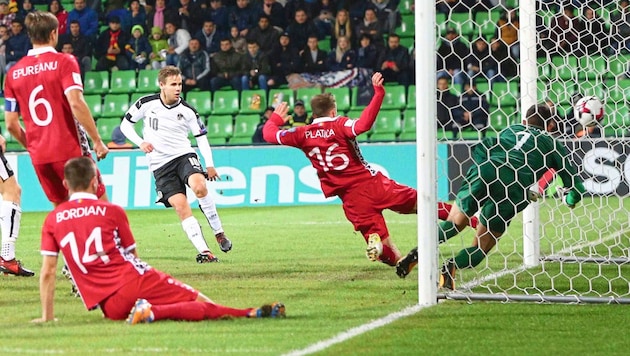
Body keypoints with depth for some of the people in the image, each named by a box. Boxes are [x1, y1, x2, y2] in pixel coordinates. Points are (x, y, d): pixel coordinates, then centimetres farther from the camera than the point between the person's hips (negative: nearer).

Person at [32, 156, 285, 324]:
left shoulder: (53, 221, 11)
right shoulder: (111, 212, 9)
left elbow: (48, 272, 8)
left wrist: (47, 316, 14)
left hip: (110, 306, 2)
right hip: (135, 279, -2)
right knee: (202, 304, 2)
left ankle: (148, 311, -32)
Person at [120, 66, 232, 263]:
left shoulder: (187, 111, -1)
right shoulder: (146, 104, -3)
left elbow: (201, 136, 7)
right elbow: (125, 124, 8)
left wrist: (209, 164, -3)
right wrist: (140, 142, -9)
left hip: (184, 155, 0)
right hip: (160, 164, 0)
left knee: (199, 187, -30)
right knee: (181, 206, -15)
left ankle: (219, 233, -14)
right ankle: (204, 251, -16)